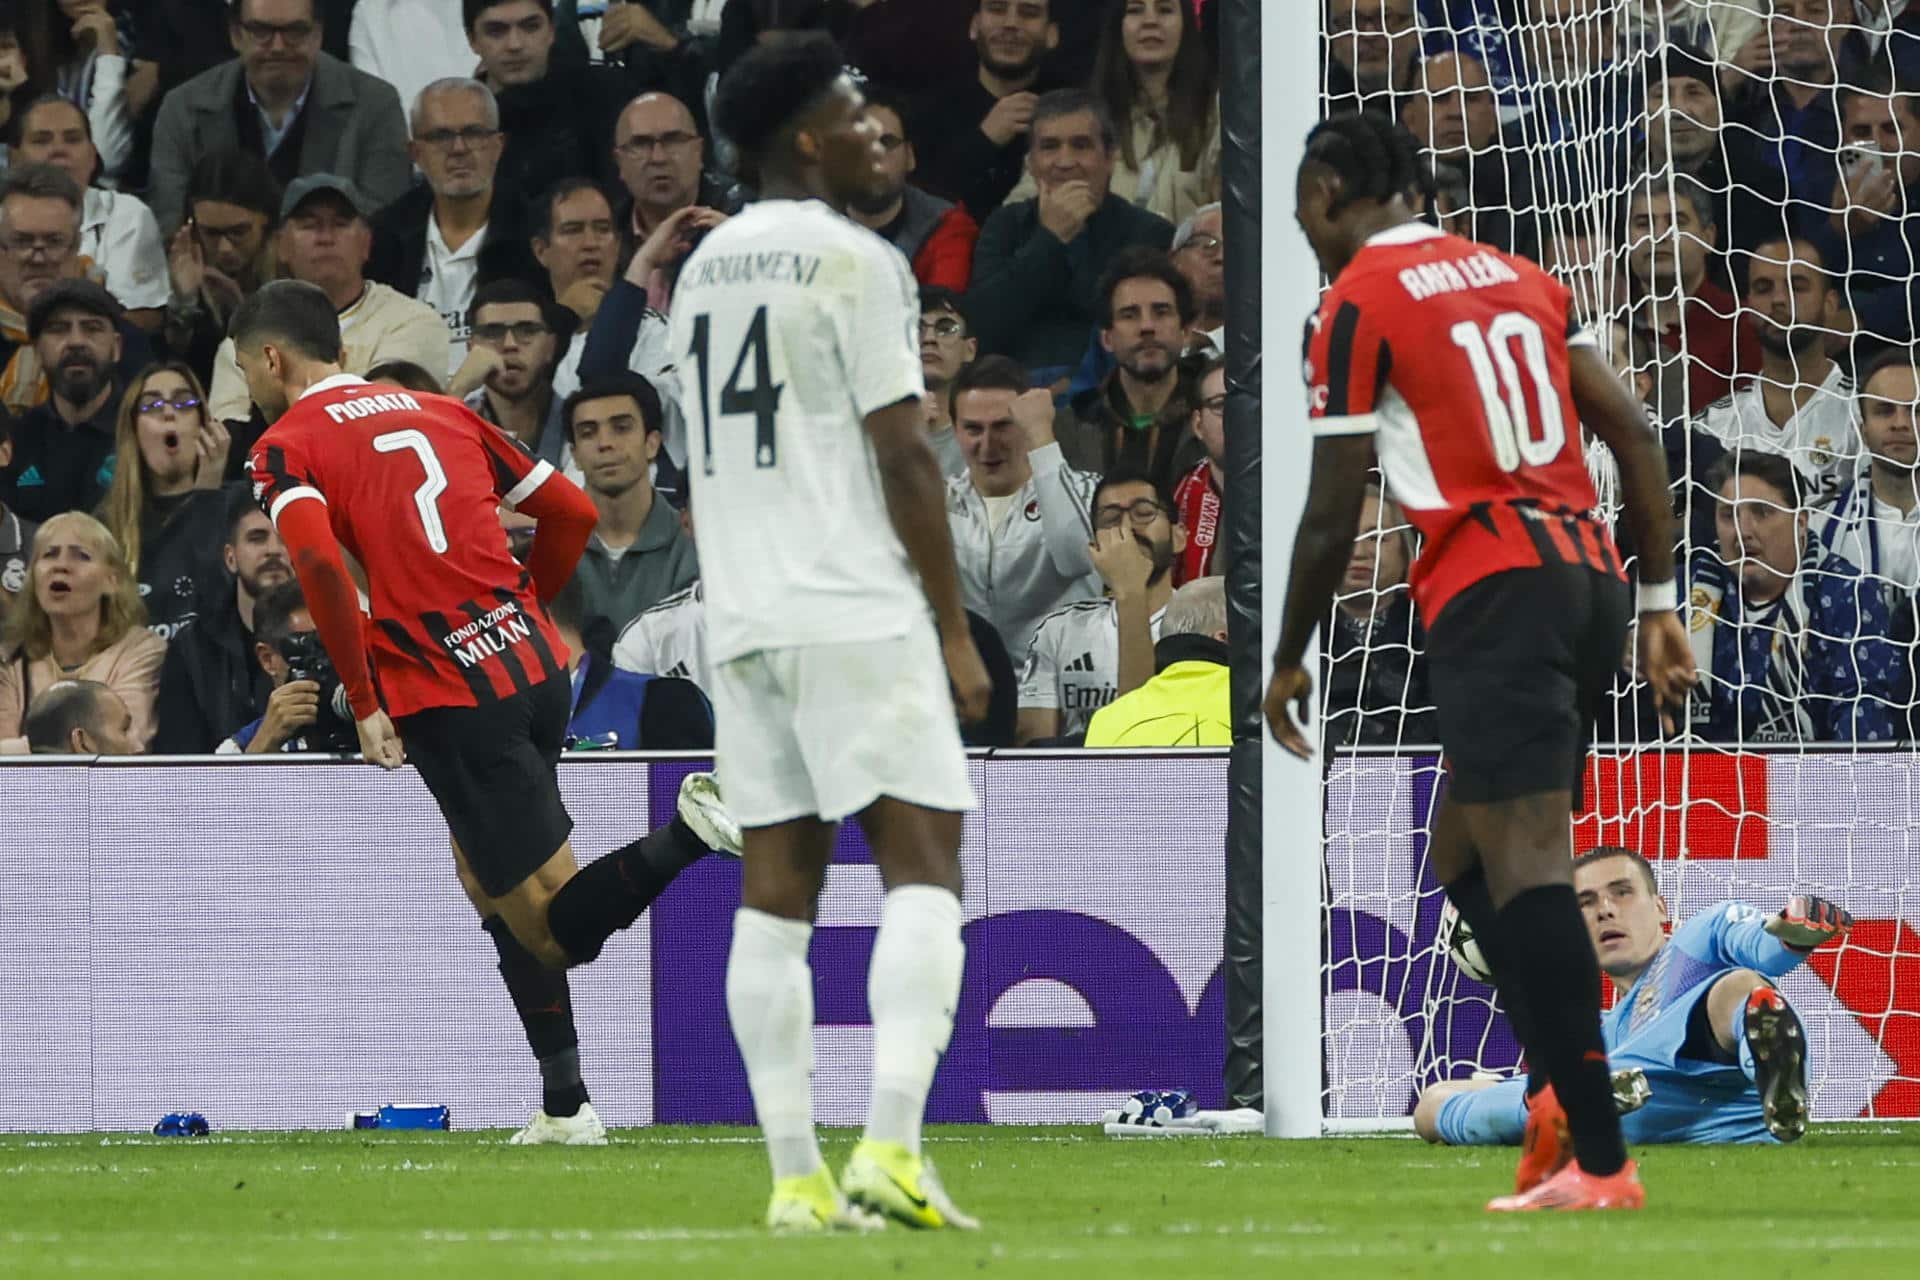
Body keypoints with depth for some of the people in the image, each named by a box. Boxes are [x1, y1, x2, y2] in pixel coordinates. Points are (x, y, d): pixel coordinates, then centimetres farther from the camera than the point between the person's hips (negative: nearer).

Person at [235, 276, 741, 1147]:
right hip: (535, 666, 7)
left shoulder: (286, 448, -1)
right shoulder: (441, 413, 18)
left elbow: (317, 560, -20)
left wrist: (363, 703, -14)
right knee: (485, 879, 21)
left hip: (450, 697, -7)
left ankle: (687, 834, -28)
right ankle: (564, 1107, 16)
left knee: (552, 927, -4)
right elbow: (572, 512, 18)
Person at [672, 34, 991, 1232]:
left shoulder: (704, 269, 16)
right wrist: (956, 628, -6)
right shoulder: (856, 261, -7)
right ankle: (892, 1146, -19)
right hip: (859, 614, -7)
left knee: (777, 885, 5)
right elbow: (903, 456, -10)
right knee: (924, 865, -6)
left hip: (744, 619, 7)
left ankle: (795, 1175, 2)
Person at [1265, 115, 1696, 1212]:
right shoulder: (1520, 276, 19)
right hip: (1591, 576, 8)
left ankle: (1601, 1157, -19)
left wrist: (1290, 664, 10)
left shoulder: (1356, 305, -1)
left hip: (1493, 587, -8)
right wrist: (1662, 604, 15)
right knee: (1469, 853, 17)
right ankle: (1565, 1091, -1)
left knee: (1523, 861, -11)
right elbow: (1634, 433, 13)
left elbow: (1333, 515, -2)